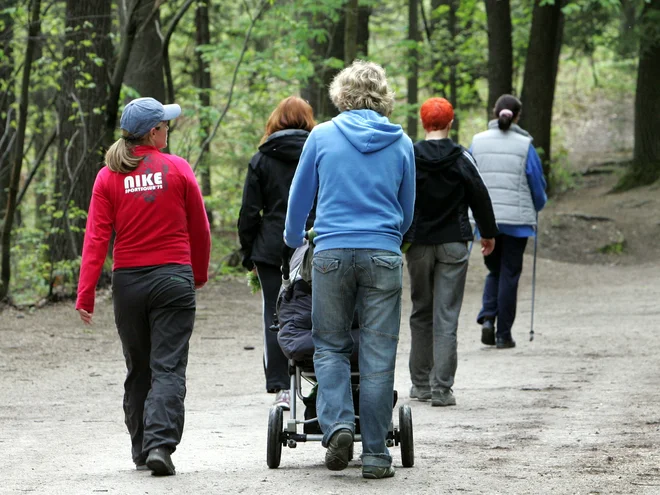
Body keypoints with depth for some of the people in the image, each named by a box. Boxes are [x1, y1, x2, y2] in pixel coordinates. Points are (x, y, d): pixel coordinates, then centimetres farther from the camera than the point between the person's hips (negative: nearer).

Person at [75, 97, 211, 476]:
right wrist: (200, 275, 21)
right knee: (168, 368, -4)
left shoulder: (109, 177, 1)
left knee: (138, 370, 15)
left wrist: (86, 293, -7)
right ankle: (160, 444, -20)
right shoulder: (178, 169, -3)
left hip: (128, 281, 3)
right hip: (173, 278, -3)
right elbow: (200, 230, 4)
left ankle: (142, 449, 21)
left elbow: (96, 237, -6)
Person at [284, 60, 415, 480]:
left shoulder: (322, 136, 4)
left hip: (332, 252, -1)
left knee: (330, 345, 11)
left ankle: (337, 423, -11)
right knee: (378, 355, 3)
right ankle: (375, 455, 4)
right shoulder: (400, 143, 7)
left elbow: (300, 197, 12)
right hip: (383, 255, 1)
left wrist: (294, 240, 31)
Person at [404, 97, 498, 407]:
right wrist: (488, 233, 14)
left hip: (418, 245, 1)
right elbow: (480, 196, 0)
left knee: (421, 313, 14)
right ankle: (441, 388, -9)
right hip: (453, 243, -1)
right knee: (446, 316, -2)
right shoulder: (461, 158, -5)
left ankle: (421, 384, 17)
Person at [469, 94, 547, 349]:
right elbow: (538, 184, 1)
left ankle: (487, 316, -3)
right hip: (517, 219, -2)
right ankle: (503, 334, 6)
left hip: (486, 219, 2)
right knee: (509, 274, 6)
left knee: (494, 270, 19)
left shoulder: (478, 142, 0)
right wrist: (537, 209, 20)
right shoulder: (525, 146, -7)